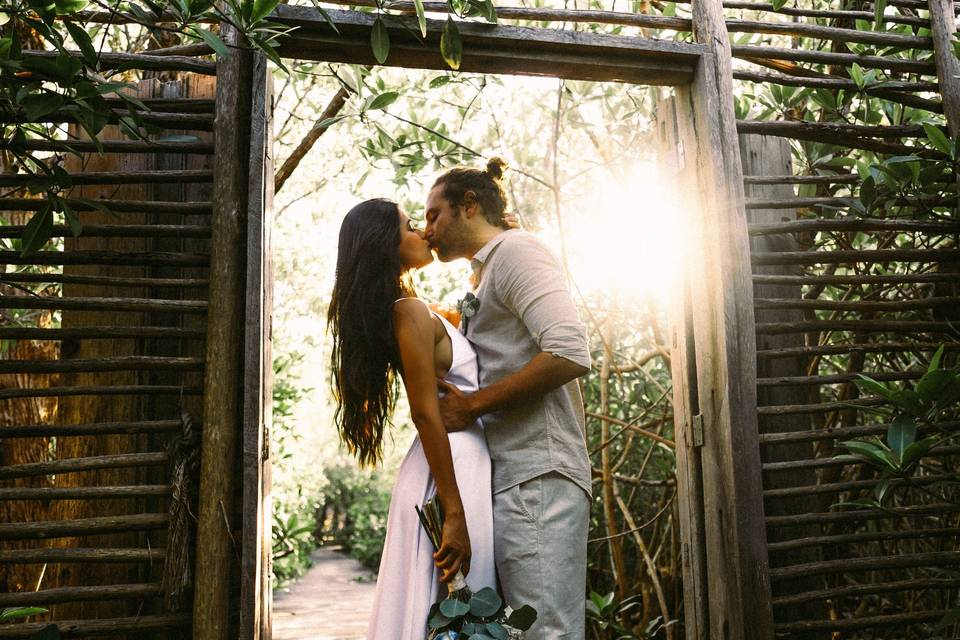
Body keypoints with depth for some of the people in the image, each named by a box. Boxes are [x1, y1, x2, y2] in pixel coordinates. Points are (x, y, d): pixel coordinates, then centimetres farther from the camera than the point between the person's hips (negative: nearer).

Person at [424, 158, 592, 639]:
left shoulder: (514, 249, -2)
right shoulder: (486, 277, 27)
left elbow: (570, 354, -17)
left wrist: (471, 405, -13)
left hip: (536, 477, -10)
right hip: (508, 479, 10)